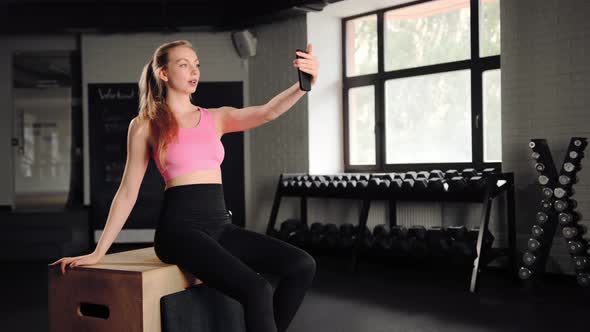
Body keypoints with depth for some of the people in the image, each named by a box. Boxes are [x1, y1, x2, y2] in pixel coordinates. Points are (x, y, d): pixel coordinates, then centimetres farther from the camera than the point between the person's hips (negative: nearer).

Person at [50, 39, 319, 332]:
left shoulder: (216, 118, 14)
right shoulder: (146, 125, 5)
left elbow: (267, 112, -3)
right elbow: (128, 192, 6)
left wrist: (304, 85, -22)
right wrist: (98, 251, 4)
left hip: (220, 225, 5)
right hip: (180, 226, -5)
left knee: (302, 266, -14)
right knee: (257, 290, -27)